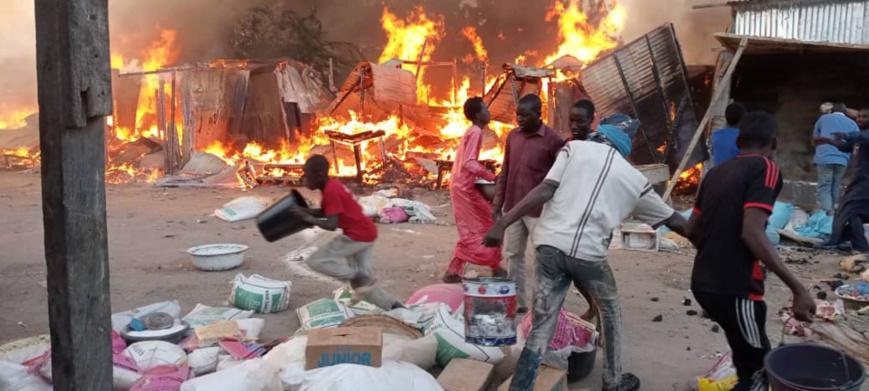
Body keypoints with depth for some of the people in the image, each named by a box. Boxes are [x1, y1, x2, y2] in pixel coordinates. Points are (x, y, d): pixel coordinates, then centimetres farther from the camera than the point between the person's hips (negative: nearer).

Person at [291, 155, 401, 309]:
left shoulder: (331, 191, -19)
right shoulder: (332, 186, 10)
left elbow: (331, 225, -24)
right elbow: (325, 212, 21)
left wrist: (308, 218, -13)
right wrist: (304, 211, 8)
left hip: (357, 236, -10)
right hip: (365, 234, 10)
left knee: (315, 261, -7)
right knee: (363, 283, 13)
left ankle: (362, 278, -8)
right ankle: (395, 307, 13)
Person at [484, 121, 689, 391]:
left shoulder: (576, 147, 13)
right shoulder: (635, 179, 17)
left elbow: (545, 191, -2)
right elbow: (672, 220, 28)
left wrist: (503, 223, -4)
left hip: (550, 243, 0)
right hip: (588, 251, 0)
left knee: (542, 325, 8)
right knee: (610, 312, 27)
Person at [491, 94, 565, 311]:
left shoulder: (552, 140, -10)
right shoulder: (512, 136, 7)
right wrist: (497, 203, 9)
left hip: (539, 210, -6)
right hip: (512, 208, 6)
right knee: (513, 255, 11)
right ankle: (518, 301, 22)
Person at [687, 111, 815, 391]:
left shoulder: (716, 171, 12)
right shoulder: (765, 168, -10)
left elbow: (692, 229, 17)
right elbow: (752, 234, -23)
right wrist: (797, 288, -23)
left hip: (703, 282, 8)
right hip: (735, 289, -8)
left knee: (747, 358, 25)